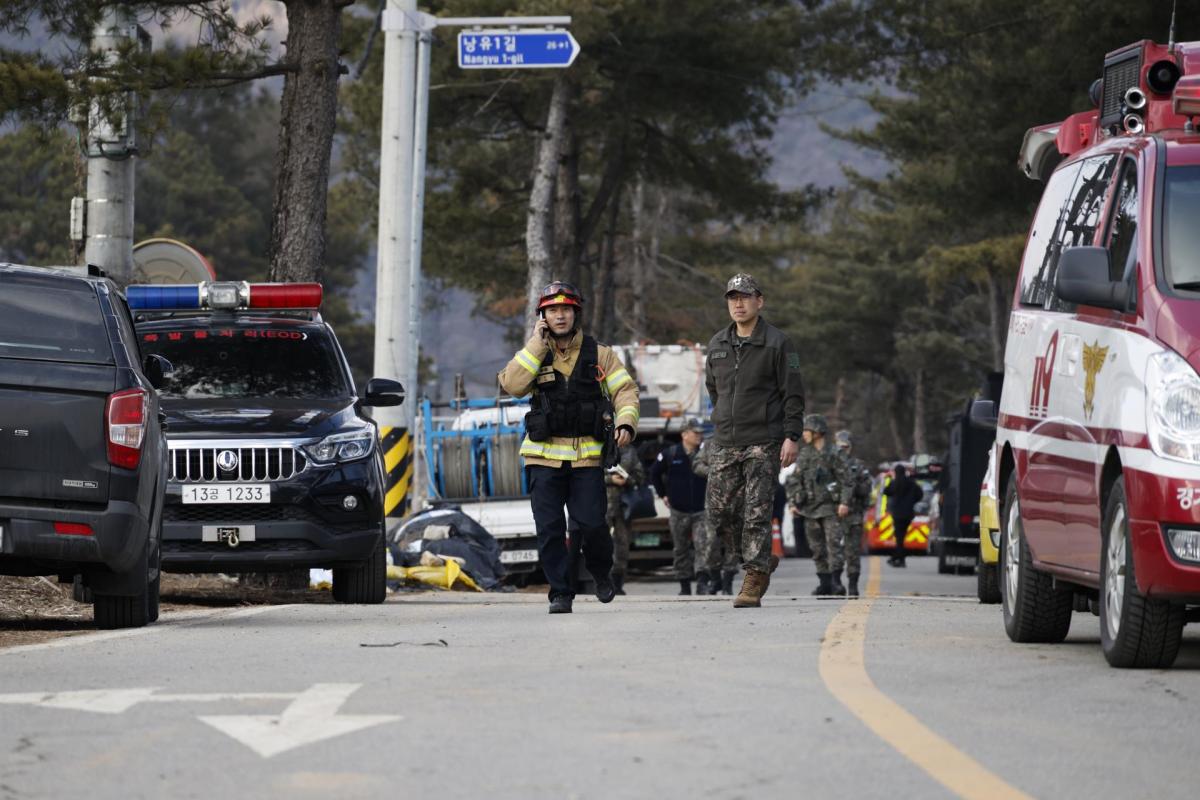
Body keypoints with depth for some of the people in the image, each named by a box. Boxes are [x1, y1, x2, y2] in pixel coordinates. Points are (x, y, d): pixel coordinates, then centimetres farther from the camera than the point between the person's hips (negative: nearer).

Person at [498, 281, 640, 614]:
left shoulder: (600, 355, 9)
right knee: (549, 529, -3)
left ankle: (602, 574, 21)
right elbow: (513, 385, -9)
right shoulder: (533, 356, 9)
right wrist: (537, 344, -8)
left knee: (591, 524, -8)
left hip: (587, 458, -1)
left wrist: (626, 423, -13)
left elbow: (625, 390, 5)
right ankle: (560, 593, 6)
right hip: (544, 457, 1)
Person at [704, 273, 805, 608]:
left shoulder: (776, 343, -3)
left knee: (756, 514, -9)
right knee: (719, 512, 2)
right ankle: (763, 561, 21)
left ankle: (753, 583, -7)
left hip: (763, 442, -5)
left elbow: (793, 393, -5)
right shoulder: (717, 344, 11)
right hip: (725, 443, 5)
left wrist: (791, 436, -12)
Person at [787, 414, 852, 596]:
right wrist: (794, 502, 5)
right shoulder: (804, 455, 11)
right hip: (810, 509, 5)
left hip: (830, 507, -5)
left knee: (833, 543, -13)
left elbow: (846, 479, -7)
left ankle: (836, 581, -14)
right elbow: (794, 480, 15)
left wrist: (844, 502, -15)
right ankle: (824, 583, 11)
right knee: (817, 547, 6)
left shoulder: (832, 454, -4)